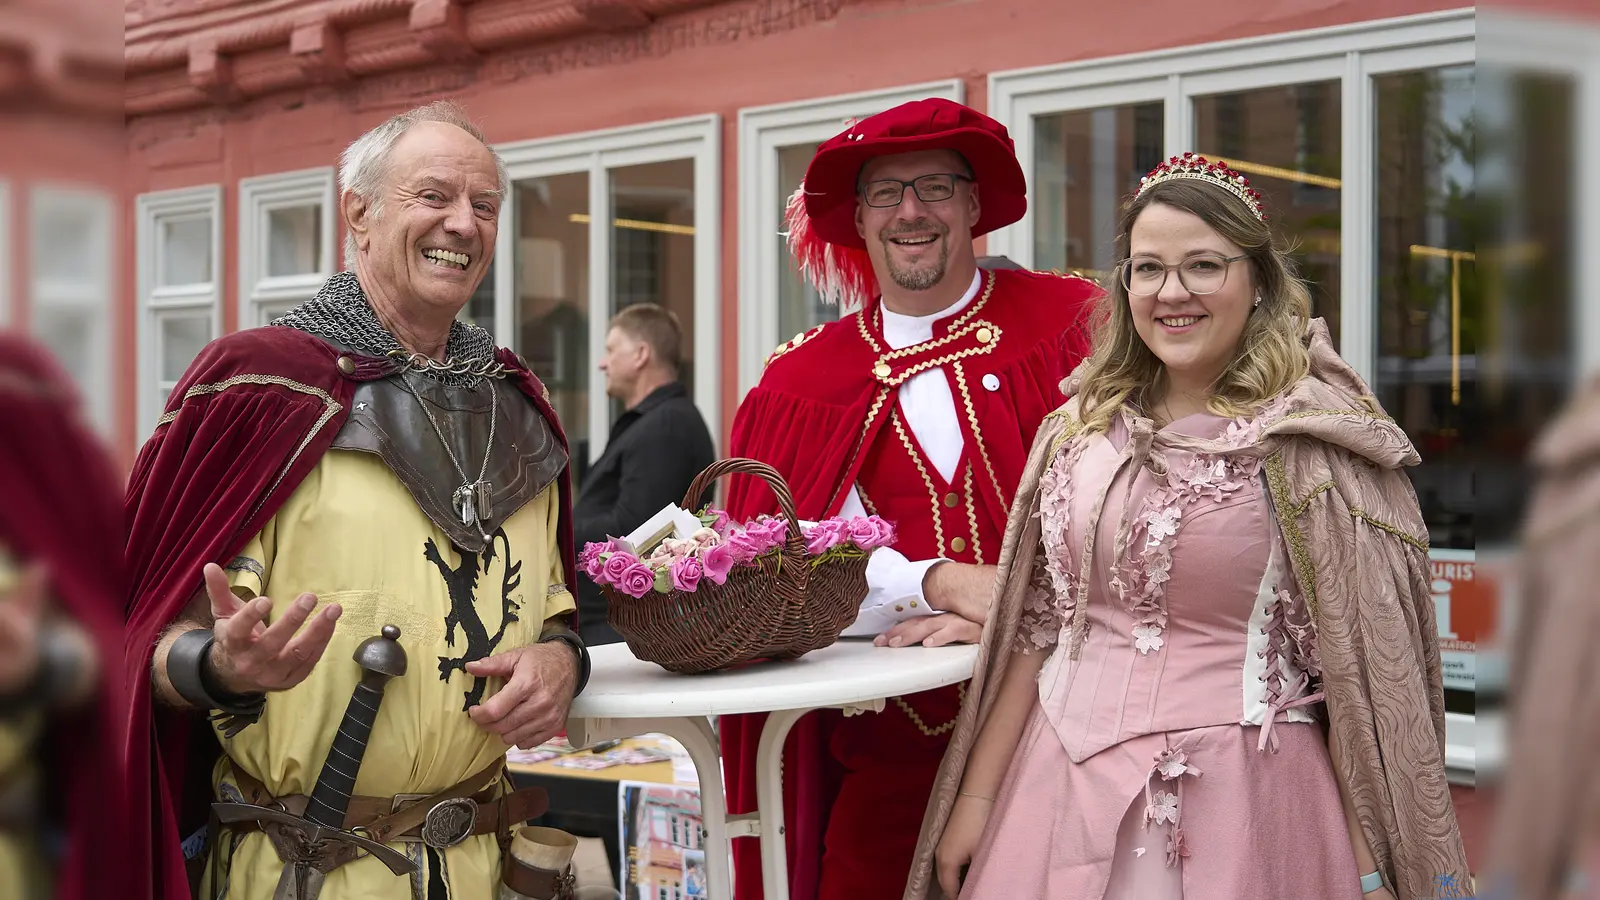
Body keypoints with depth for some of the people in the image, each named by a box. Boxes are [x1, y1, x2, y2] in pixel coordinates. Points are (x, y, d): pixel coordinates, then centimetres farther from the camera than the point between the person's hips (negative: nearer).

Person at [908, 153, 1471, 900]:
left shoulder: (1317, 440, -7)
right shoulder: (1082, 427, 6)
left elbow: (1363, 665, -8)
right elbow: (1032, 626, 9)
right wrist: (977, 796, 8)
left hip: (1242, 801, -4)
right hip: (1065, 786, 4)